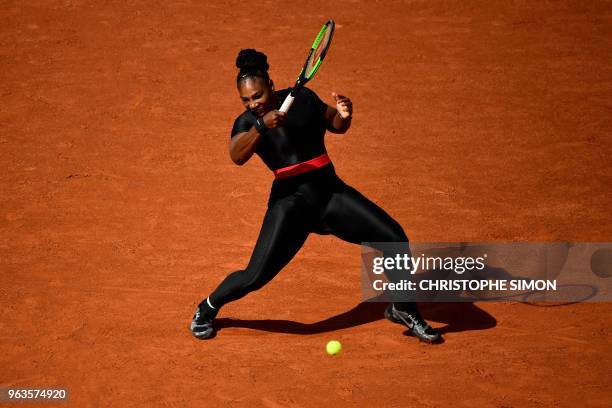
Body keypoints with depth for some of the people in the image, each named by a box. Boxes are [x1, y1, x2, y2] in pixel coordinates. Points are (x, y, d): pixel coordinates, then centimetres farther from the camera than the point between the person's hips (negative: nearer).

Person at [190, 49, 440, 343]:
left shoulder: (303, 98, 5)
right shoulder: (247, 123, -5)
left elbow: (337, 127, 18)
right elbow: (237, 157, -24)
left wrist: (344, 114, -5)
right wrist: (261, 126, -37)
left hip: (330, 191, 4)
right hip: (291, 200, -3)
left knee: (394, 238, -7)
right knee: (255, 276, -13)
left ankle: (402, 310, 17)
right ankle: (207, 308, 19)